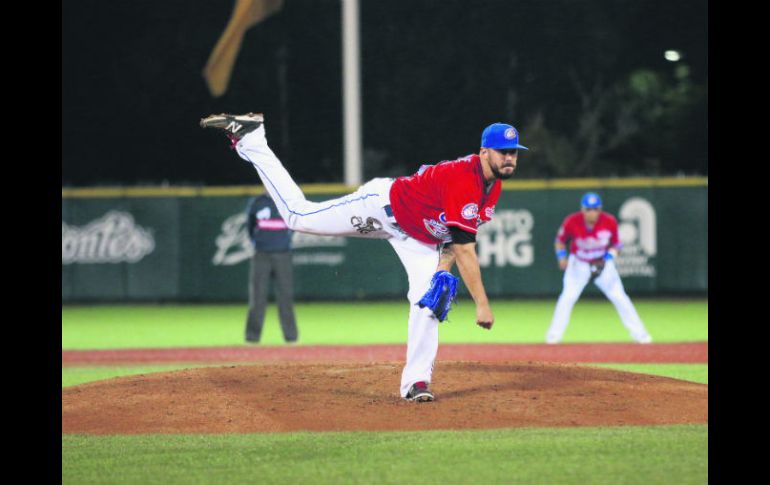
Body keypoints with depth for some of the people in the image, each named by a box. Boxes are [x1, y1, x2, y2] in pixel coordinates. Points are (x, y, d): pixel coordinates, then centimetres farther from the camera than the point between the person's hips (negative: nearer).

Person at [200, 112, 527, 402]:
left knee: (427, 300, -8)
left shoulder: (493, 187, -5)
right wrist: (482, 304, -38)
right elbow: (465, 250, -38)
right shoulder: (463, 180, -34)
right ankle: (248, 137, 6)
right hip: (386, 206, -8)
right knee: (299, 216, -3)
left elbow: (458, 231, 10)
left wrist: (444, 268, -6)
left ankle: (416, 382, -3)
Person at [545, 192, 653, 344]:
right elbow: (560, 241, -5)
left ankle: (639, 333, 8)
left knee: (619, 297, -2)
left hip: (603, 263, 1)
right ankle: (554, 335, -4)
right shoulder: (572, 222, -22)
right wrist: (562, 256, -21)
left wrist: (607, 259, -22)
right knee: (568, 297, -14)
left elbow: (615, 244, -5)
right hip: (578, 264, -1)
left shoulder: (610, 222, -20)